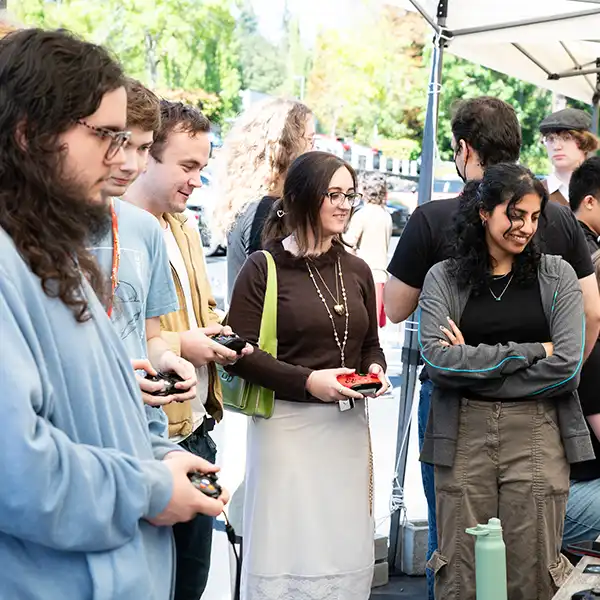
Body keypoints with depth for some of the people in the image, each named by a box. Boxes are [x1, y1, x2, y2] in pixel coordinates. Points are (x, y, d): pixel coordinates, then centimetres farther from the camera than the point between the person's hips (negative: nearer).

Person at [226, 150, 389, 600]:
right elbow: (240, 352, -11)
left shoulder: (357, 270, 12)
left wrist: (375, 370, -1)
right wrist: (307, 381, -19)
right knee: (286, 553, 1)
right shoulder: (264, 268, -5)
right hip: (287, 424, -5)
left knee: (349, 552, 9)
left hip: (348, 424, 5)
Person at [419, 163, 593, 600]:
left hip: (537, 436, 0)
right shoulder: (444, 278, 6)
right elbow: (438, 359, -10)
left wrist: (475, 366, -5)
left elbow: (567, 367, -5)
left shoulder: (556, 276, 6)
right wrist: (531, 351, -9)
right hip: (463, 437, 0)